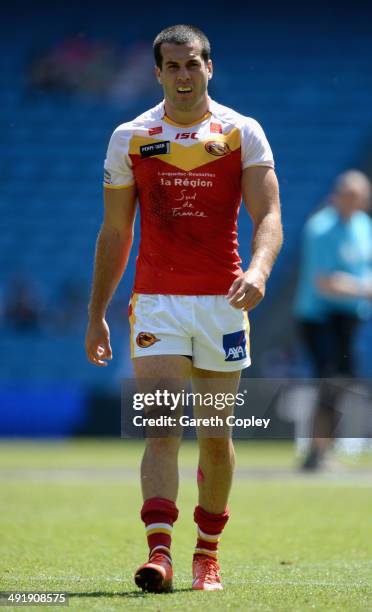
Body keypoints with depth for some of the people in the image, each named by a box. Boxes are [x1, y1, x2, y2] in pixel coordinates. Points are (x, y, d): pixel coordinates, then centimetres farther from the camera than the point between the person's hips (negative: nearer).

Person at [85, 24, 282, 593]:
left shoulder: (243, 132, 1)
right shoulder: (130, 137, 5)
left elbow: (268, 214, -8)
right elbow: (114, 232, 11)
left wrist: (259, 269, -28)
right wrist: (96, 313, 10)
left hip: (223, 300, 0)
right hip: (157, 301, 0)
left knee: (216, 436, 8)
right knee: (161, 428, -13)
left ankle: (208, 553, 23)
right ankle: (159, 552, -21)